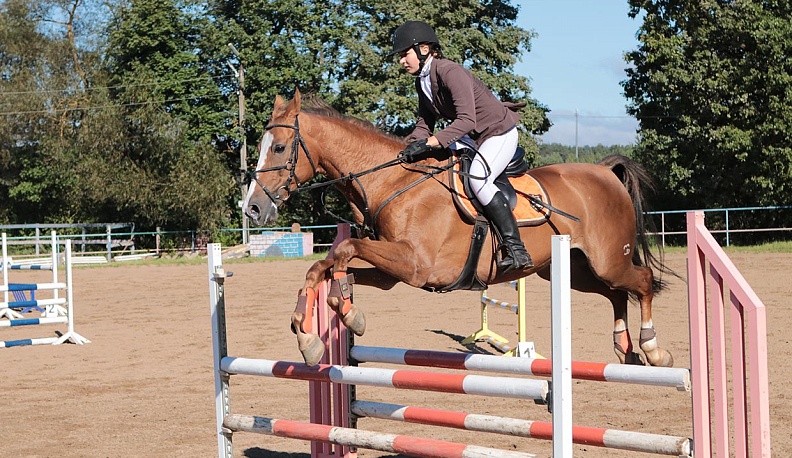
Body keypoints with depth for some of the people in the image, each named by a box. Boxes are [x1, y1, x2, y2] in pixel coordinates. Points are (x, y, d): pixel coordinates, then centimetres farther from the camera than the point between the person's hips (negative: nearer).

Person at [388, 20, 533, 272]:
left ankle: (516, 248, -29)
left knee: (477, 178, -31)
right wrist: (411, 148, -17)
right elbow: (424, 124, 4)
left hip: (499, 133, -10)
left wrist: (430, 142, -41)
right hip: (471, 138, 10)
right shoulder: (422, 82, 3)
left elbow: (466, 120, -34)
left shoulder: (450, 72, -26)